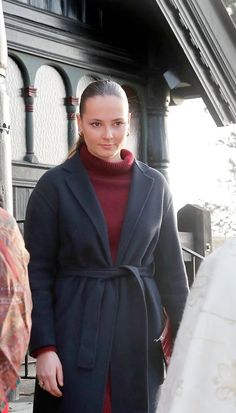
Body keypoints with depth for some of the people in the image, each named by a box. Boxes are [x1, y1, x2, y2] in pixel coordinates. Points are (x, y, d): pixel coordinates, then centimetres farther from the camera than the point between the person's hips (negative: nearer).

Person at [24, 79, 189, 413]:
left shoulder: (154, 186, 6)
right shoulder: (55, 185, -2)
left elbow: (171, 268, 9)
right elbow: (37, 272, -3)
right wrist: (43, 347, -10)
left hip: (139, 333, 3)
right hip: (75, 335, -2)